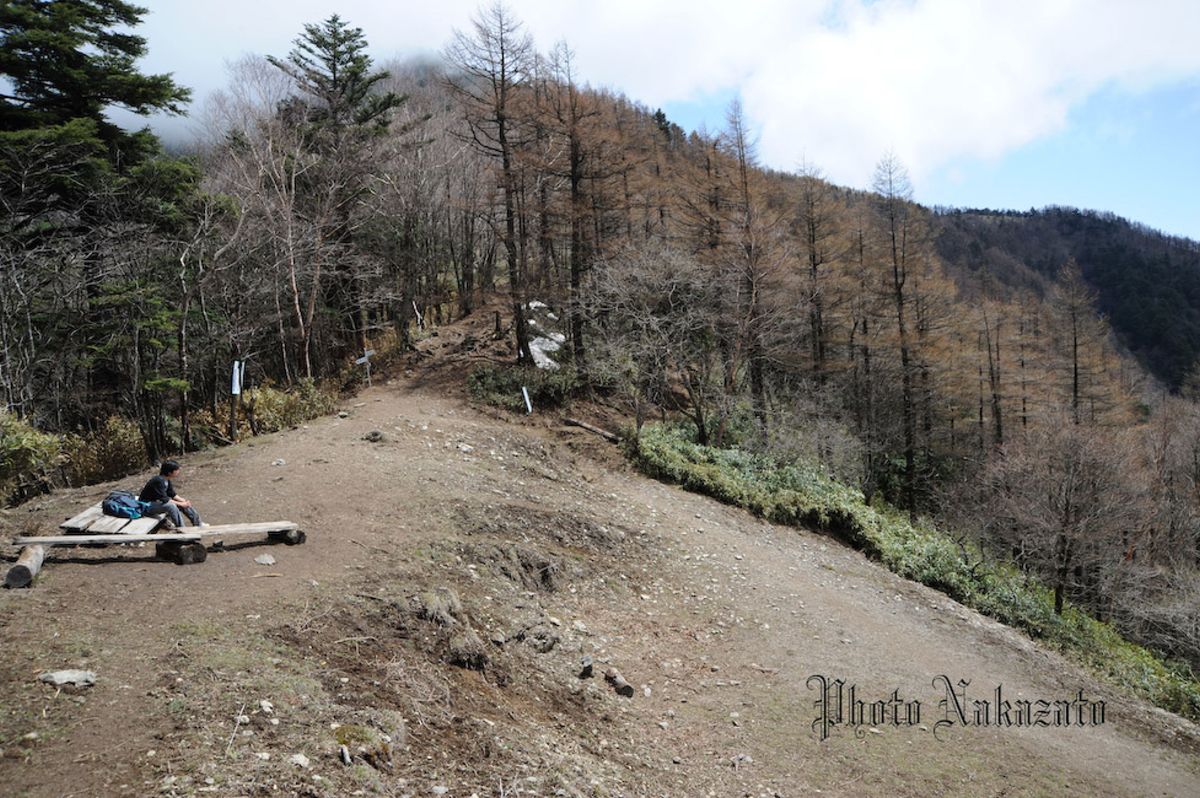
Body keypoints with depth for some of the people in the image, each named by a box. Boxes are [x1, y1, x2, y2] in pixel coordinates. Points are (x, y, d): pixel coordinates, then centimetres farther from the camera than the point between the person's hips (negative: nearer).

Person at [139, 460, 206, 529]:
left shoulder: (166, 480, 1)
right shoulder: (159, 481, -27)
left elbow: (172, 494, 8)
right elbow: (164, 499, -28)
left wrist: (184, 501, -8)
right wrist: (181, 504, -23)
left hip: (157, 501, 10)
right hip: (146, 506, -10)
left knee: (185, 504, 3)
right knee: (171, 505, -34)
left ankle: (197, 523, 10)